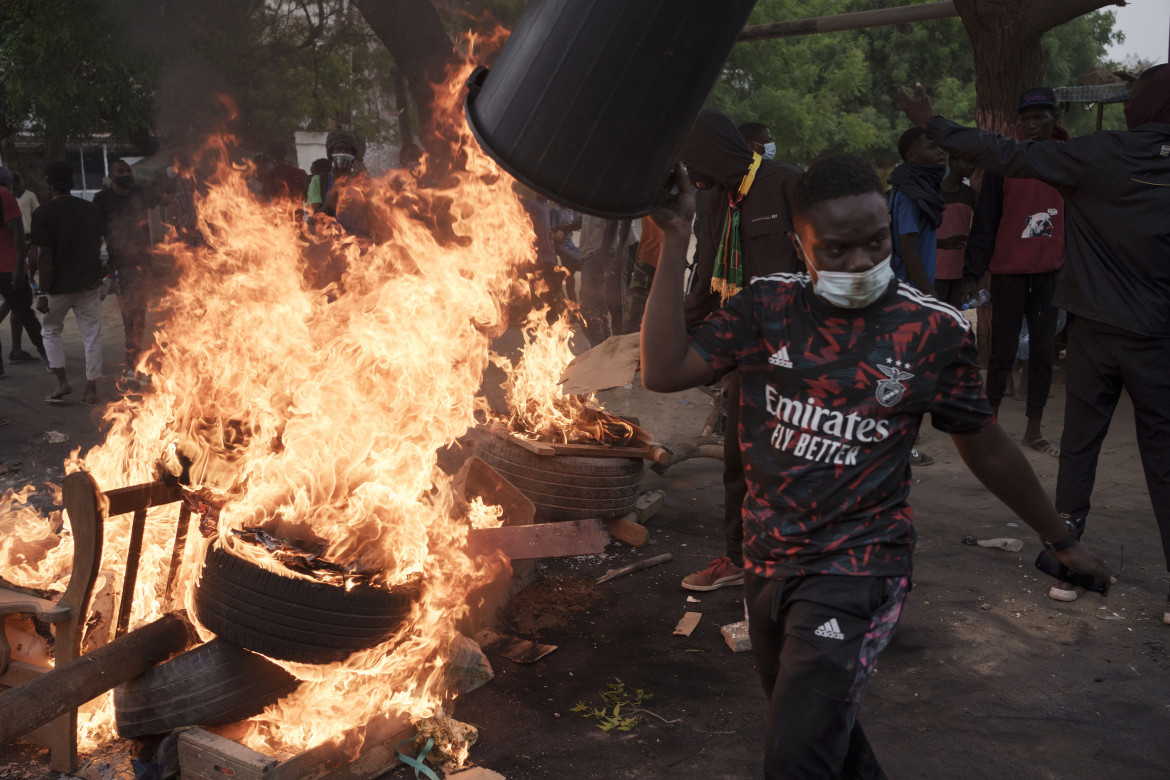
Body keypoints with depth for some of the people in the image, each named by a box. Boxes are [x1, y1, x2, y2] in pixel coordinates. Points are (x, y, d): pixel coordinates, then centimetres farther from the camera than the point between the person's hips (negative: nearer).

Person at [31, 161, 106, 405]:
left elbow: (45, 256, -15)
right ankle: (91, 388, 5)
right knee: (92, 334, 6)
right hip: (90, 282, 3)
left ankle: (61, 381, 6)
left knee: (51, 330, 17)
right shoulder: (90, 209, 2)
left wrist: (43, 293, -11)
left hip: (59, 285, -3)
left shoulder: (43, 214, -12)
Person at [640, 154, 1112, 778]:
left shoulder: (933, 331, -9)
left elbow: (987, 449, 4)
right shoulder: (766, 307, -4)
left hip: (855, 571, -4)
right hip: (767, 563, 4)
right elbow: (663, 371, -15)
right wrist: (675, 241, -17)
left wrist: (1062, 540, 14)